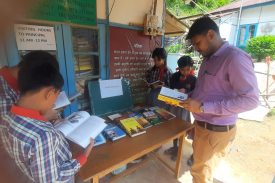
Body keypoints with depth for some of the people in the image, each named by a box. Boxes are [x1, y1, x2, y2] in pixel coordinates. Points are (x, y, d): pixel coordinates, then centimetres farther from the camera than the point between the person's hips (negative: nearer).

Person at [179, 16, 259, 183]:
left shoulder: (235, 58, -19)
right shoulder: (208, 59, 9)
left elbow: (251, 100, -24)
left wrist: (203, 107, -27)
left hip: (216, 131, -7)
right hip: (201, 125, 8)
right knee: (199, 162, 25)